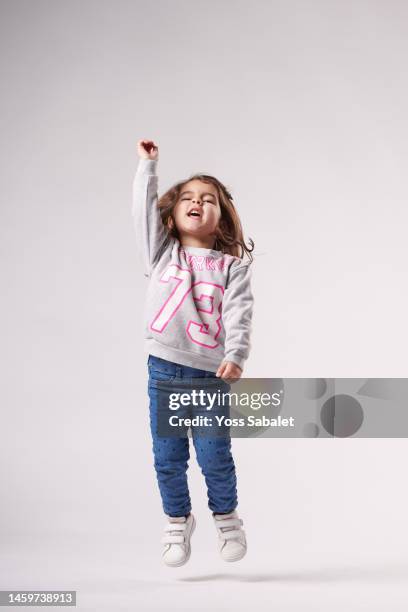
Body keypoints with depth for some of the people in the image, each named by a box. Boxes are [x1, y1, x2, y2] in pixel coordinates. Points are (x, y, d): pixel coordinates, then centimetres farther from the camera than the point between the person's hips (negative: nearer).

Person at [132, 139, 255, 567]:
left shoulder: (231, 267, 4)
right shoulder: (161, 254, 11)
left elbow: (239, 313, -7)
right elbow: (143, 209, 5)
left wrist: (235, 356, -21)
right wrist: (147, 165, 9)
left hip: (210, 374, -2)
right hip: (164, 370, 2)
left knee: (215, 457, -1)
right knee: (168, 458, 6)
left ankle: (226, 515, 23)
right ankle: (178, 520, 26)